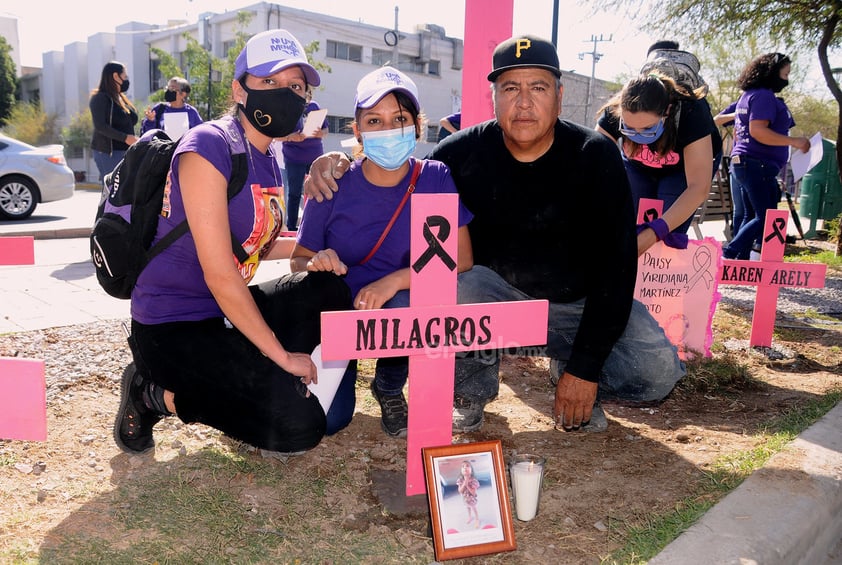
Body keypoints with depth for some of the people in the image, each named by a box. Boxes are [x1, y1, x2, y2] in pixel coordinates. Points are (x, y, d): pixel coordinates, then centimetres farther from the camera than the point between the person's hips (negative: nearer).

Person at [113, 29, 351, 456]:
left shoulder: (268, 161, 7)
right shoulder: (208, 147, -20)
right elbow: (220, 275, -23)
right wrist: (281, 355, -18)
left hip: (225, 312, 8)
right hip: (173, 330, -8)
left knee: (331, 290, 2)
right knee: (300, 426, -17)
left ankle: (250, 382, 8)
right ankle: (154, 394, 0)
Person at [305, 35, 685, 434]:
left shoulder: (596, 156, -13)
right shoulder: (464, 152, -10)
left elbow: (615, 264, -14)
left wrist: (587, 367, -19)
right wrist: (342, 170, -21)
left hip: (579, 303, 0)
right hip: (495, 294, 0)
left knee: (658, 371, -20)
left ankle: (567, 367, 12)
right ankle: (472, 391, -2)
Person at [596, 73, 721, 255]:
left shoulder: (691, 113, -38)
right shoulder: (614, 113, -32)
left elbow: (698, 188, -43)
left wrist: (655, 233, -56)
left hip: (685, 167, -2)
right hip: (637, 166, 2)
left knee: (667, 238, -16)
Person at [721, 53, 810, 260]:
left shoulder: (747, 96, 20)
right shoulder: (763, 96, -11)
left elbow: (738, 132, 25)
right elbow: (757, 130, -22)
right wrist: (794, 141, -21)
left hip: (743, 163, 10)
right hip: (759, 165, -10)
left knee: (752, 216, 11)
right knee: (766, 219, -10)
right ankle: (728, 255, -17)